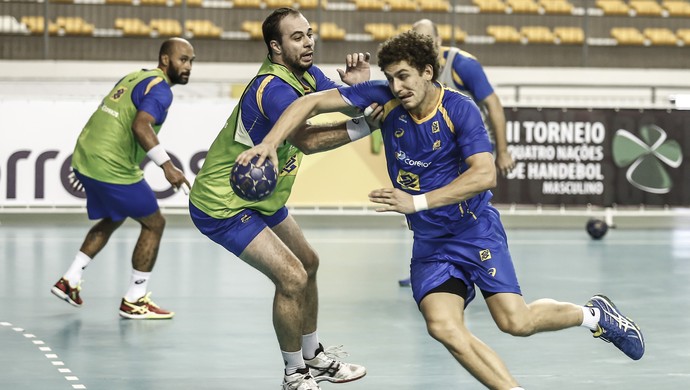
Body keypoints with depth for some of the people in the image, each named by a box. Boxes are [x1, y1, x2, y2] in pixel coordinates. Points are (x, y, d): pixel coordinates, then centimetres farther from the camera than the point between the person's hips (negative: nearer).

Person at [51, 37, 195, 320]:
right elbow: (140, 126, -27)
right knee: (154, 223, 6)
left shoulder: (133, 77, 17)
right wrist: (167, 166, -30)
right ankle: (134, 301, 9)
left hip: (85, 159, 9)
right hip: (113, 170, -9)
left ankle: (70, 281, 28)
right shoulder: (159, 89, -11)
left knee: (112, 220, 29)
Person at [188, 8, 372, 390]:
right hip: (222, 206, -11)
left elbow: (346, 106, -6)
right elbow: (307, 140, -44)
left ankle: (314, 358, 36)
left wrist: (358, 86, -26)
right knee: (292, 278, -15)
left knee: (308, 264, 20)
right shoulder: (273, 88, -29)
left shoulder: (307, 74, 0)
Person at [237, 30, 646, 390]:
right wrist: (270, 142, -21)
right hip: (429, 242, 4)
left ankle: (593, 314, 15)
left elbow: (485, 174, -28)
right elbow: (311, 102, -6)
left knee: (516, 321, -14)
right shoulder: (385, 99, -6)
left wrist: (417, 202, -33)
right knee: (444, 327, -19)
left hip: (476, 231, -4)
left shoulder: (460, 109, -17)